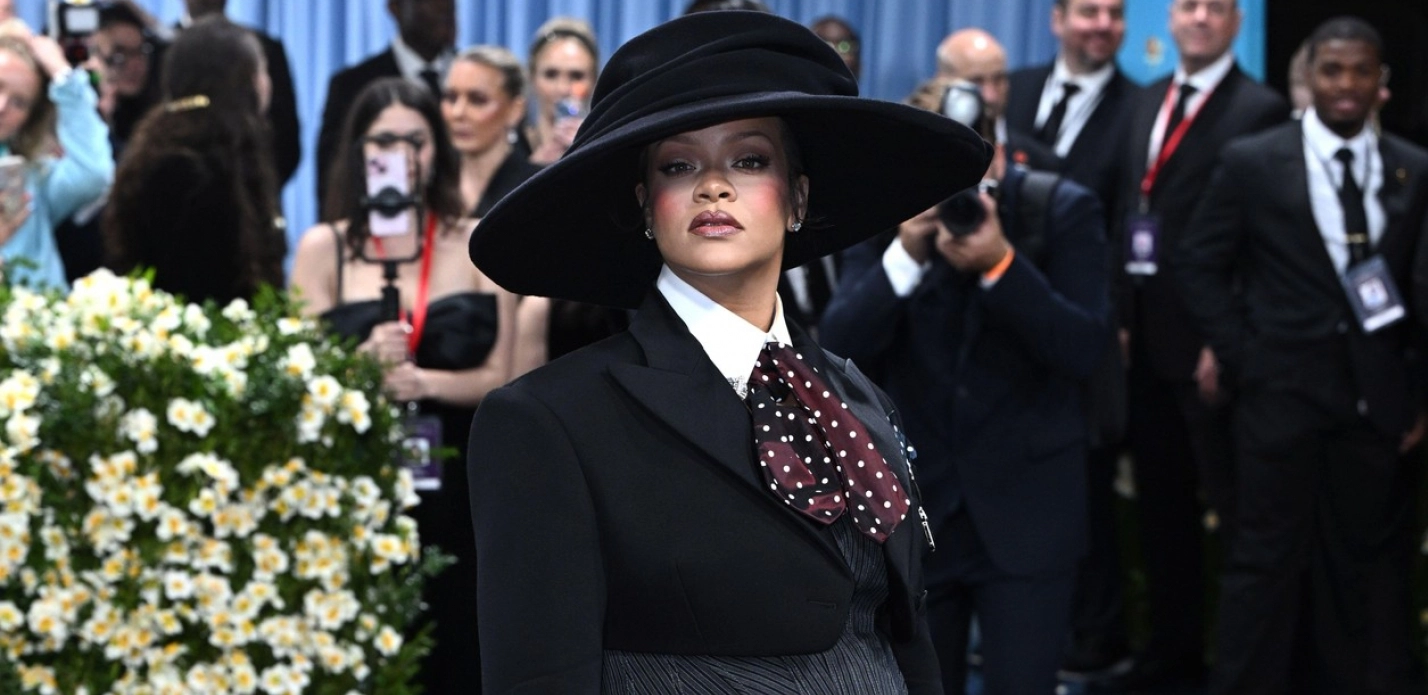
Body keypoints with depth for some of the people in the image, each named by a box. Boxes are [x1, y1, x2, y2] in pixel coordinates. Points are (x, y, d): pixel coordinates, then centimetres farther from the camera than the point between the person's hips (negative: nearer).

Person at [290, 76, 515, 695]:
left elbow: (499, 378, 0)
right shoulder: (324, 248, 4)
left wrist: (423, 380, -17)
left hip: (455, 491, 1)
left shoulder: (478, 243, 5)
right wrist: (364, 362, -19)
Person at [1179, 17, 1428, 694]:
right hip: (1283, 390, -3)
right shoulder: (1252, 161, -2)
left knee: (1351, 563, 9)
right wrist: (1242, 360, -4)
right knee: (1268, 558, 0)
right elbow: (1199, 265, 2)